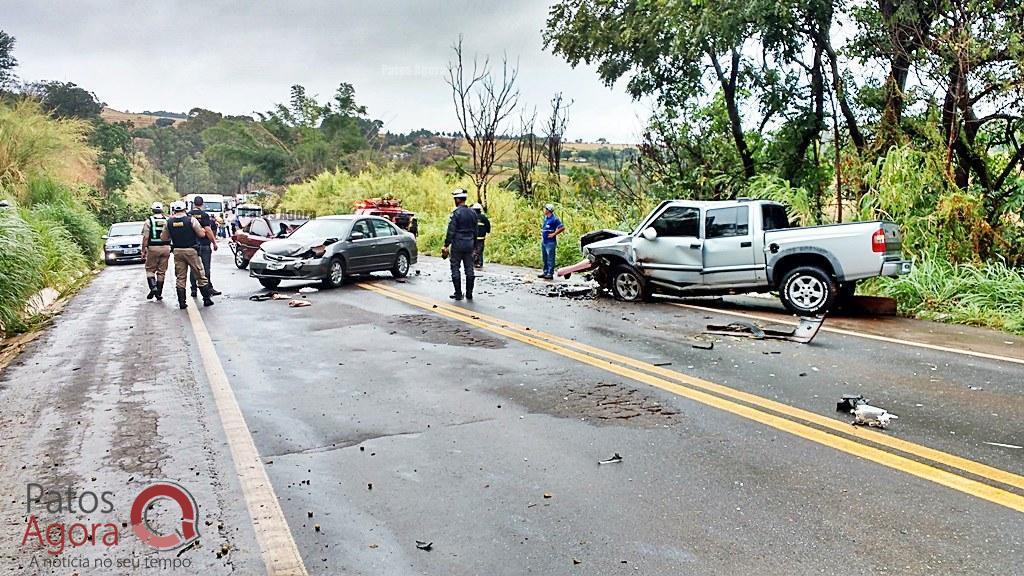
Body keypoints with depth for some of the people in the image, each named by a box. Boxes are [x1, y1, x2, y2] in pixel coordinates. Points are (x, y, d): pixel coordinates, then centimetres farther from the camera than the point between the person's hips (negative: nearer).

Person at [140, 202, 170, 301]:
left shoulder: (149, 221, -3)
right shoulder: (167, 220, 5)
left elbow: (145, 237, -5)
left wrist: (143, 250, 0)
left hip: (153, 248, -2)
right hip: (165, 248, 2)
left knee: (150, 269, 11)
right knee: (161, 271, 8)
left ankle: (153, 288, -6)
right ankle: (159, 293, 10)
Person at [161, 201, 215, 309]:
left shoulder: (169, 222, 1)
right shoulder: (191, 219, -9)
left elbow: (163, 238, 8)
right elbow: (201, 234, -7)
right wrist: (202, 229, 13)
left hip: (177, 251, 3)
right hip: (191, 250, -3)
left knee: (180, 278, 8)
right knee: (200, 276, 6)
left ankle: (181, 302, 7)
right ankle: (207, 299, 9)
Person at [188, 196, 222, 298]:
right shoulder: (205, 215, -9)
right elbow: (208, 230, -14)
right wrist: (214, 242, -6)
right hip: (204, 245, -3)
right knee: (206, 268, 1)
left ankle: (194, 289, 10)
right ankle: (209, 288, 0)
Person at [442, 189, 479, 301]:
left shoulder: (456, 213, -12)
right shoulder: (472, 212, 8)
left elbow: (451, 231, -14)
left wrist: (446, 245, -10)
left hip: (457, 244, -6)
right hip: (469, 244, 6)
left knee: (455, 268, 2)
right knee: (469, 269, 9)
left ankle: (458, 293, 3)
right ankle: (469, 294, 11)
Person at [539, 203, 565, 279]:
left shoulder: (554, 219, -13)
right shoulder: (545, 218, 13)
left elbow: (562, 228, -18)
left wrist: (554, 234, -16)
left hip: (550, 242, -9)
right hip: (543, 241, 9)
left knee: (550, 258, -5)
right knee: (545, 258, 14)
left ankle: (550, 274, -2)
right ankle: (545, 272, 21)